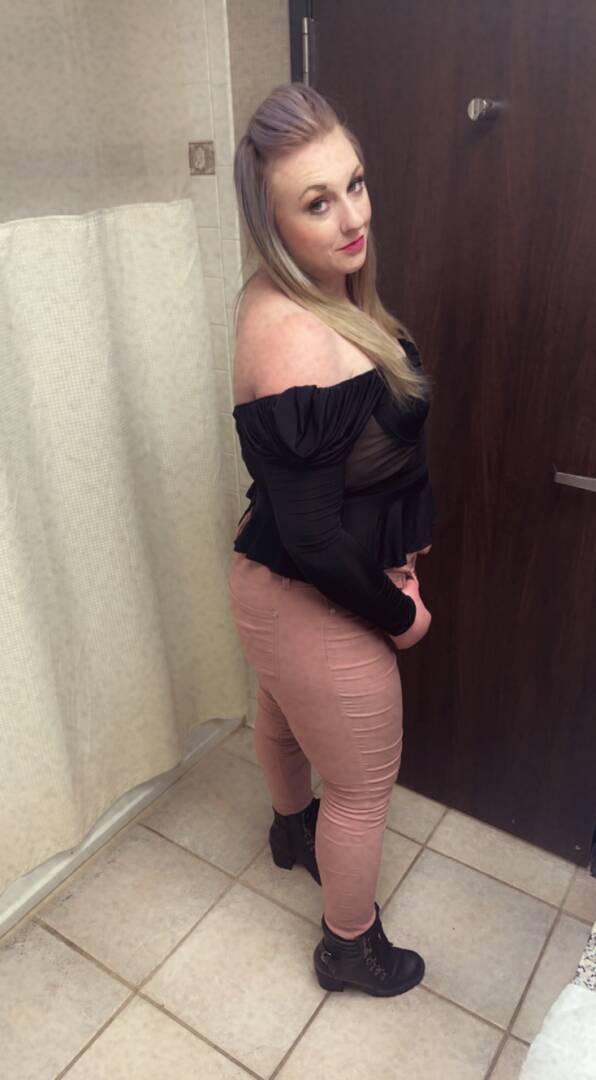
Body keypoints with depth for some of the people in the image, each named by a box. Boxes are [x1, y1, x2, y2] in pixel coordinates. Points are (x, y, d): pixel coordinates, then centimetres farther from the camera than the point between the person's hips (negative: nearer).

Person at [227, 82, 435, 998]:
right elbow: (314, 539, -29)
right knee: (364, 784, 14)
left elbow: (368, 448, 8)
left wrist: (398, 547, 0)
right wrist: (399, 614, -13)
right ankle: (352, 948, 43)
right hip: (315, 604, -9)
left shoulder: (301, 295, -2)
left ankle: (293, 828, 65)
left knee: (283, 716, 33)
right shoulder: (295, 341, -32)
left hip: (276, 581, 9)